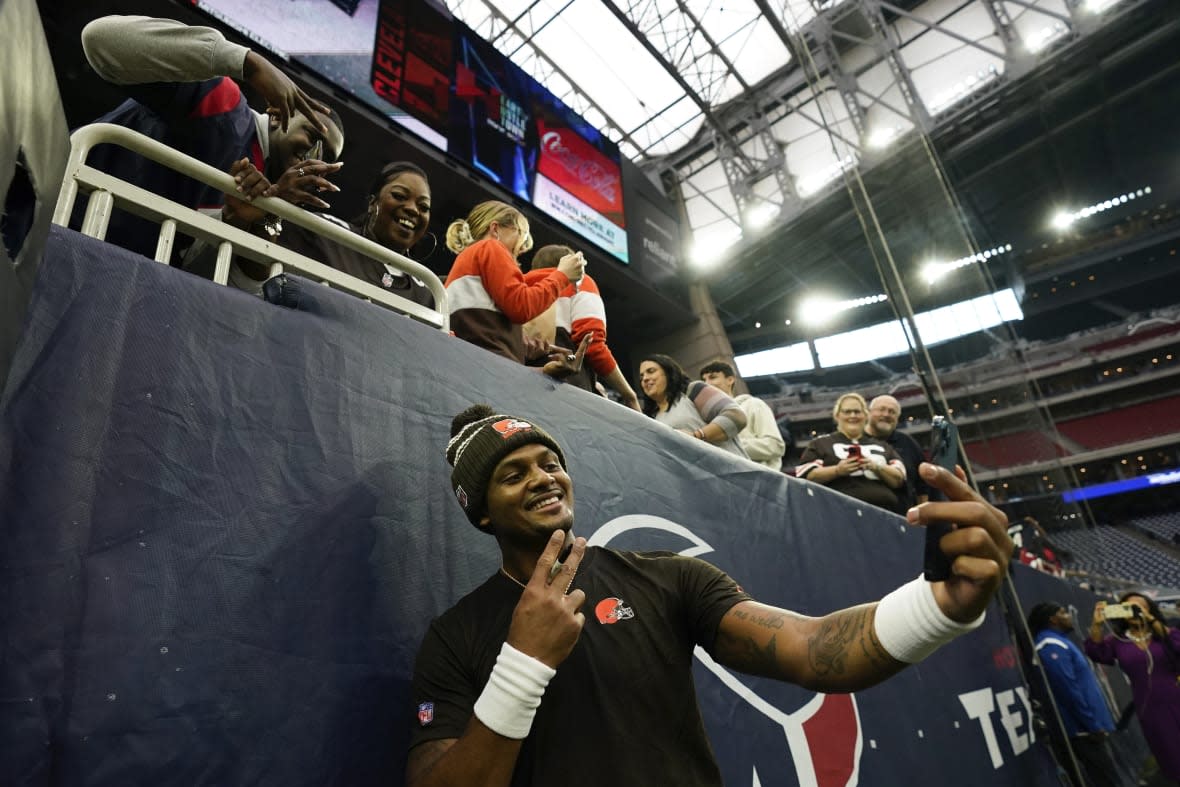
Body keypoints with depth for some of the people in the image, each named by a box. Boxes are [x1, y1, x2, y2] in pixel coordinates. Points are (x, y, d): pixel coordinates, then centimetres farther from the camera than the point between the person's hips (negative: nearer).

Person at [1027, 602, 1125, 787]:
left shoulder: (1056, 642, 15)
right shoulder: (1052, 645, -18)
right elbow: (1069, 691, -23)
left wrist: (1094, 724, 18)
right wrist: (1093, 725, -18)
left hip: (1086, 727, 10)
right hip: (1084, 730, -10)